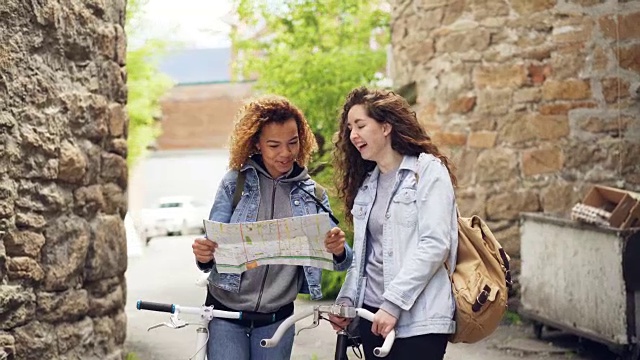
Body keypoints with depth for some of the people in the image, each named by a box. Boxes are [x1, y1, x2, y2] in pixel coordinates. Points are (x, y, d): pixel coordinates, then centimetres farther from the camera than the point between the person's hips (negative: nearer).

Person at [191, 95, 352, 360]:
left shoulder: (311, 194, 0)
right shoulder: (235, 182, -5)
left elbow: (342, 260, -2)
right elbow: (214, 244, -5)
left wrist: (339, 250, -26)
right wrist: (204, 255, -29)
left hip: (277, 319, 2)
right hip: (226, 312, -2)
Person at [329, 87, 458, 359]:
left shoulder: (428, 170, -5)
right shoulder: (366, 183, 15)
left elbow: (435, 245, -14)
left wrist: (393, 303, -19)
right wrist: (346, 299, 1)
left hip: (418, 319, -6)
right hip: (372, 312, 6)